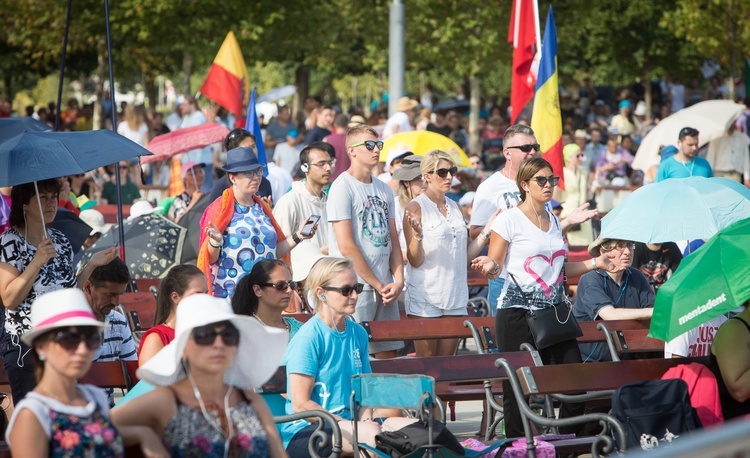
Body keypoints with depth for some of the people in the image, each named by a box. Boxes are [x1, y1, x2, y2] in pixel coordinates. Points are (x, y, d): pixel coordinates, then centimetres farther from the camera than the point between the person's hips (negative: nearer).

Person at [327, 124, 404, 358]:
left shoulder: (384, 190, 16)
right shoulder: (342, 188, -7)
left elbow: (393, 240, 15)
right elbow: (347, 246, -13)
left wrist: (398, 280, -1)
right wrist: (377, 285, -11)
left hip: (385, 288, 7)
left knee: (389, 354, 7)